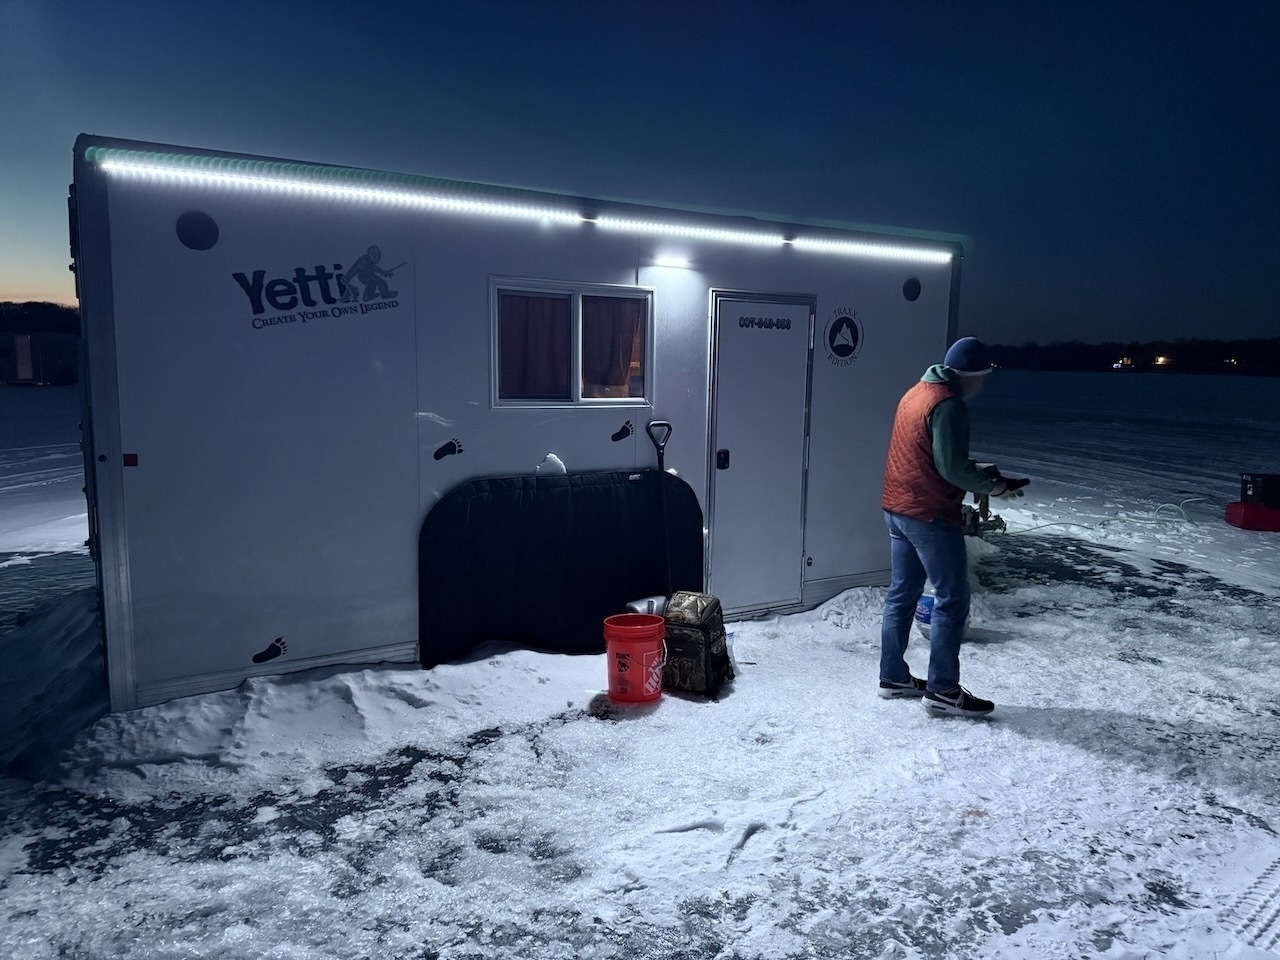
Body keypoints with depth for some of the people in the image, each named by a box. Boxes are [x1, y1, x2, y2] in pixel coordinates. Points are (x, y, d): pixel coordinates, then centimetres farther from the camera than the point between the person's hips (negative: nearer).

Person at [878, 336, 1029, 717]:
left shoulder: (916, 393, 13)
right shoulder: (948, 405, -18)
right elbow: (952, 469, -21)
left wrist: (978, 470, 13)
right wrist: (993, 486, -5)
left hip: (898, 508, 10)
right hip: (930, 515, -10)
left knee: (902, 594, 15)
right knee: (952, 601, 0)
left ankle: (893, 676, 23)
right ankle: (942, 691, 5)